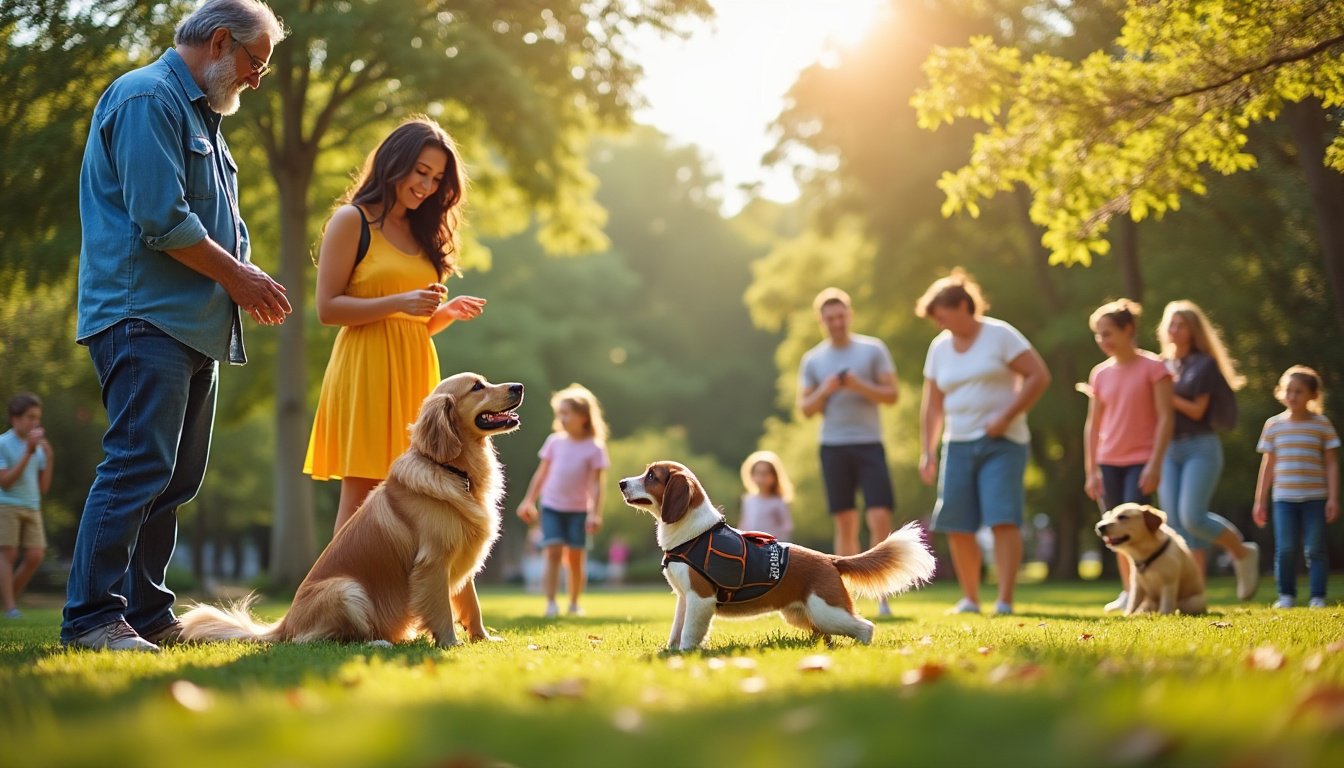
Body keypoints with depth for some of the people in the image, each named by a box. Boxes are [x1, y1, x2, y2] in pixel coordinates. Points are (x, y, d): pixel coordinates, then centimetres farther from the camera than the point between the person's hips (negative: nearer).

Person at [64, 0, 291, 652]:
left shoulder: (202, 115, 24)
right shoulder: (147, 98, -8)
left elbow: (224, 226, 26)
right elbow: (161, 218, -18)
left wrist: (248, 277, 6)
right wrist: (237, 277, -9)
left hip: (194, 327, 10)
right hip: (145, 317, -10)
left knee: (175, 478, 9)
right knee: (137, 467, -15)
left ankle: (146, 614, 14)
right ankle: (90, 618, -14)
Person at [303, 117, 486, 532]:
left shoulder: (421, 232, 20)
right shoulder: (351, 220, 0)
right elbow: (327, 308, -8)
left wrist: (448, 311, 2)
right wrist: (398, 302, -18)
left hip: (415, 372, 6)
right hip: (366, 370, -6)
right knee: (361, 493, -8)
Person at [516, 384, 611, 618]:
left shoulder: (594, 448, -3)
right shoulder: (554, 441, 5)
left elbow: (596, 484, -5)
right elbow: (541, 473, 11)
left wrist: (595, 513, -12)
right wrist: (529, 501, 10)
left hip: (578, 510, -1)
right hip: (551, 507, 1)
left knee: (576, 558, 2)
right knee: (553, 552, -11)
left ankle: (574, 603, 17)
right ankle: (550, 604, -15)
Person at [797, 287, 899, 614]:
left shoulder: (873, 350, 3)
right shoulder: (812, 360, 9)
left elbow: (891, 394, 0)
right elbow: (805, 409, 9)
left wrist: (860, 386, -15)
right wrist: (824, 391, -10)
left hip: (870, 444, -2)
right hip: (833, 448, 2)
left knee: (880, 519, -10)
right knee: (845, 524, 4)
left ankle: (882, 595, -3)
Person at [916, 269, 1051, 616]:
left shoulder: (1000, 335, -4)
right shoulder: (939, 347, 11)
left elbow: (1039, 376, -9)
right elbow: (932, 405, 15)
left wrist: (1006, 418, -15)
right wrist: (928, 451, 6)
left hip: (1002, 444, -5)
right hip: (958, 445, 5)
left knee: (1003, 520, -14)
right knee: (957, 526, 1)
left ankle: (1005, 601, -14)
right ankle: (969, 598, 14)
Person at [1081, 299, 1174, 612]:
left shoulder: (1152, 367, -7)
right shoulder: (1100, 373, 8)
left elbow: (1165, 418, -10)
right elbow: (1093, 425, 10)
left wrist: (1155, 464, -17)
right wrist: (1091, 471, 6)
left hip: (1141, 461, -5)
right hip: (1108, 463, 5)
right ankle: (1127, 591, 16)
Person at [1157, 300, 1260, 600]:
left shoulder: (1205, 365, -2)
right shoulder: (1162, 366, 15)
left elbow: (1197, 410, -9)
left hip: (1200, 448, -6)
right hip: (1168, 449, 6)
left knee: (1192, 517, -17)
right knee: (1175, 522, -5)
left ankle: (1243, 552, 7)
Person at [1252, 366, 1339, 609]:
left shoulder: (1322, 425, 2)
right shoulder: (1274, 425, 6)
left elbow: (1331, 464, 2)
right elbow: (1268, 465, 10)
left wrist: (1333, 498, -6)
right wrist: (1260, 501, 9)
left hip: (1315, 498, -1)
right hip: (1284, 498, 1)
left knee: (1315, 548, -1)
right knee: (1285, 548, -3)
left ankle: (1318, 596, 6)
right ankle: (1286, 595, 8)